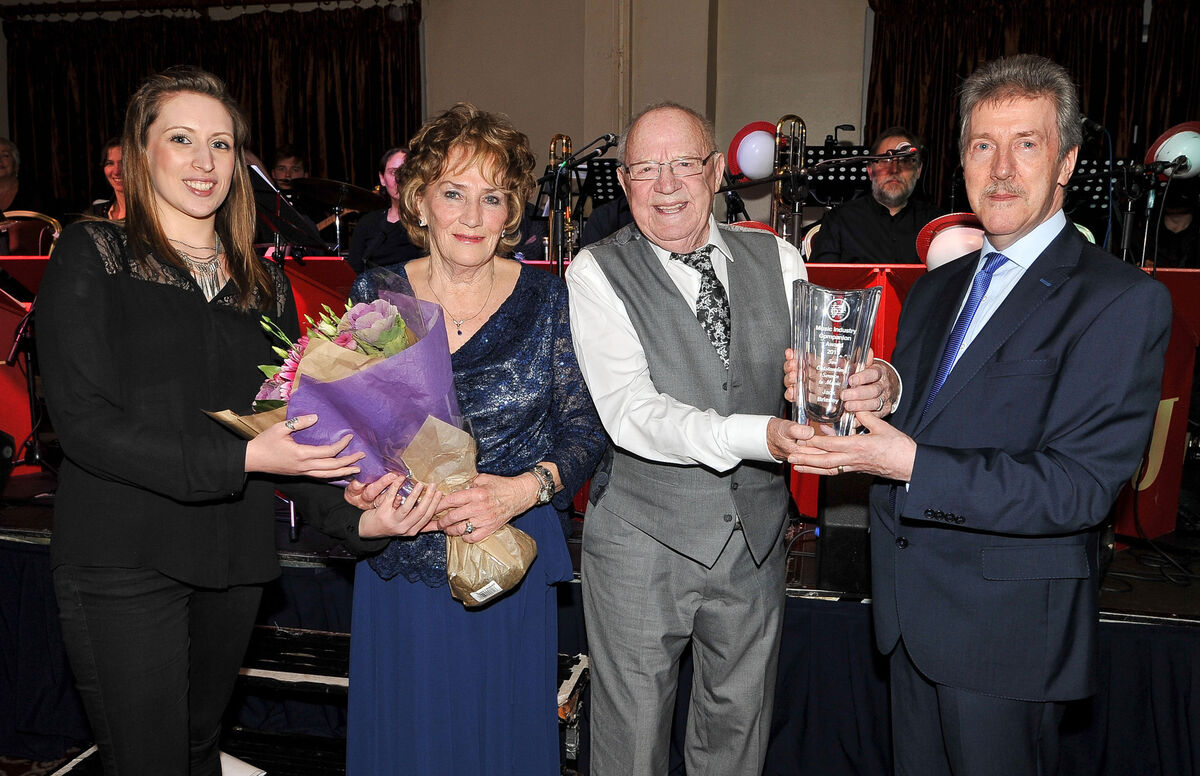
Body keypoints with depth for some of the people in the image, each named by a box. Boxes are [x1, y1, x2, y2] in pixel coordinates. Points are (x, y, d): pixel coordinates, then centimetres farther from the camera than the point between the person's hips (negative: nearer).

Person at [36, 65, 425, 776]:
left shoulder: (265, 284, 10)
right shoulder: (92, 256, -3)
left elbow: (290, 430, 6)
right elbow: (86, 424, -13)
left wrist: (353, 515, -10)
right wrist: (239, 458, -23)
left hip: (235, 560, 4)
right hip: (125, 563, -4)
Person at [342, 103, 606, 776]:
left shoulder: (546, 298, -5)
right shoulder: (374, 296, -3)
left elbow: (585, 429, -5)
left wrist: (523, 489, -21)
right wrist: (359, 478, -17)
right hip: (401, 567, 1)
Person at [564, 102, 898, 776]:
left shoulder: (776, 259, 2)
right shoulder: (598, 273, -11)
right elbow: (628, 410, -23)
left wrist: (878, 385, -29)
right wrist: (756, 436, -36)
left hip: (755, 537, 4)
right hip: (641, 540, -3)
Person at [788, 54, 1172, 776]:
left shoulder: (1124, 300, -14)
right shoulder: (937, 286, 9)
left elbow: (1077, 486, -22)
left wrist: (911, 464, -29)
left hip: (1009, 626, -6)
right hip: (912, 608, 7)